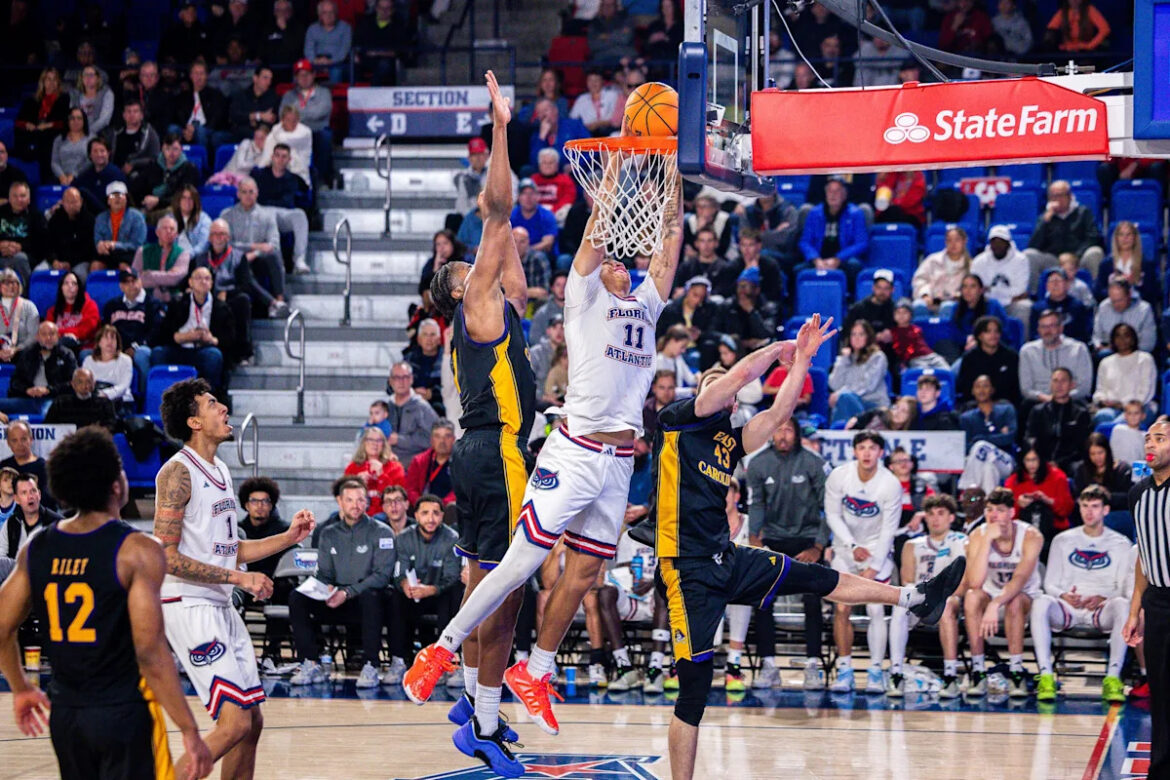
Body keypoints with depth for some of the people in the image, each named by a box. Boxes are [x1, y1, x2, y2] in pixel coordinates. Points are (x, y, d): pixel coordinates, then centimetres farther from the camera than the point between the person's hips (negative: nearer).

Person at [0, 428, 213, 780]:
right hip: (124, 715, -6)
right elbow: (150, 652, -19)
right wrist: (190, 732, -15)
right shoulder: (137, 552, -14)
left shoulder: (37, 549, 3)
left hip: (65, 716, 6)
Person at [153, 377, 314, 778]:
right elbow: (168, 558, -18)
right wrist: (239, 577, -18)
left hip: (221, 606, 9)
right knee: (235, 722, -17)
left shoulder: (220, 471, 15)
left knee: (251, 722, 9)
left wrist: (289, 537, 14)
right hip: (189, 605, -9)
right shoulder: (178, 472, -13)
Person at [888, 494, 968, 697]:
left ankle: (951, 677, -43)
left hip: (951, 599, -2)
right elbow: (907, 581, 7)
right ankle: (896, 675, -39)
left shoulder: (963, 543, 10)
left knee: (946, 606, -38)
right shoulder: (913, 546, 19)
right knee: (900, 608, -32)